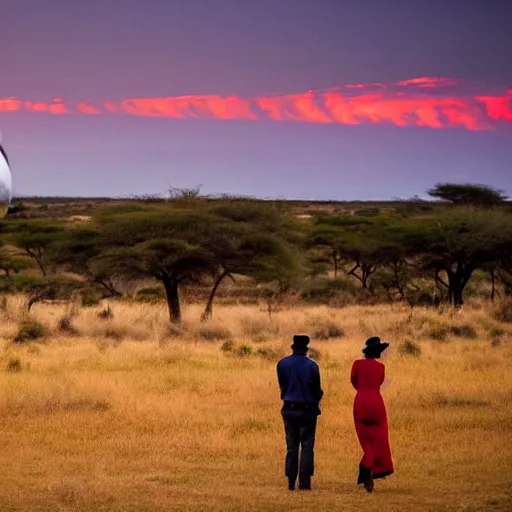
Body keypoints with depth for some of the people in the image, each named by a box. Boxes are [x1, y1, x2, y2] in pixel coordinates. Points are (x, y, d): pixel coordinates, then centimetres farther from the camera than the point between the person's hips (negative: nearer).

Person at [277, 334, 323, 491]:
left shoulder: (282, 364, -3)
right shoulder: (311, 365, -11)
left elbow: (282, 386, 6)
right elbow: (317, 390, -5)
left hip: (289, 409, 3)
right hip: (308, 410, -3)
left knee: (291, 446, 10)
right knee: (307, 446, 2)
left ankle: (291, 482, 6)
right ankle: (304, 482, -3)